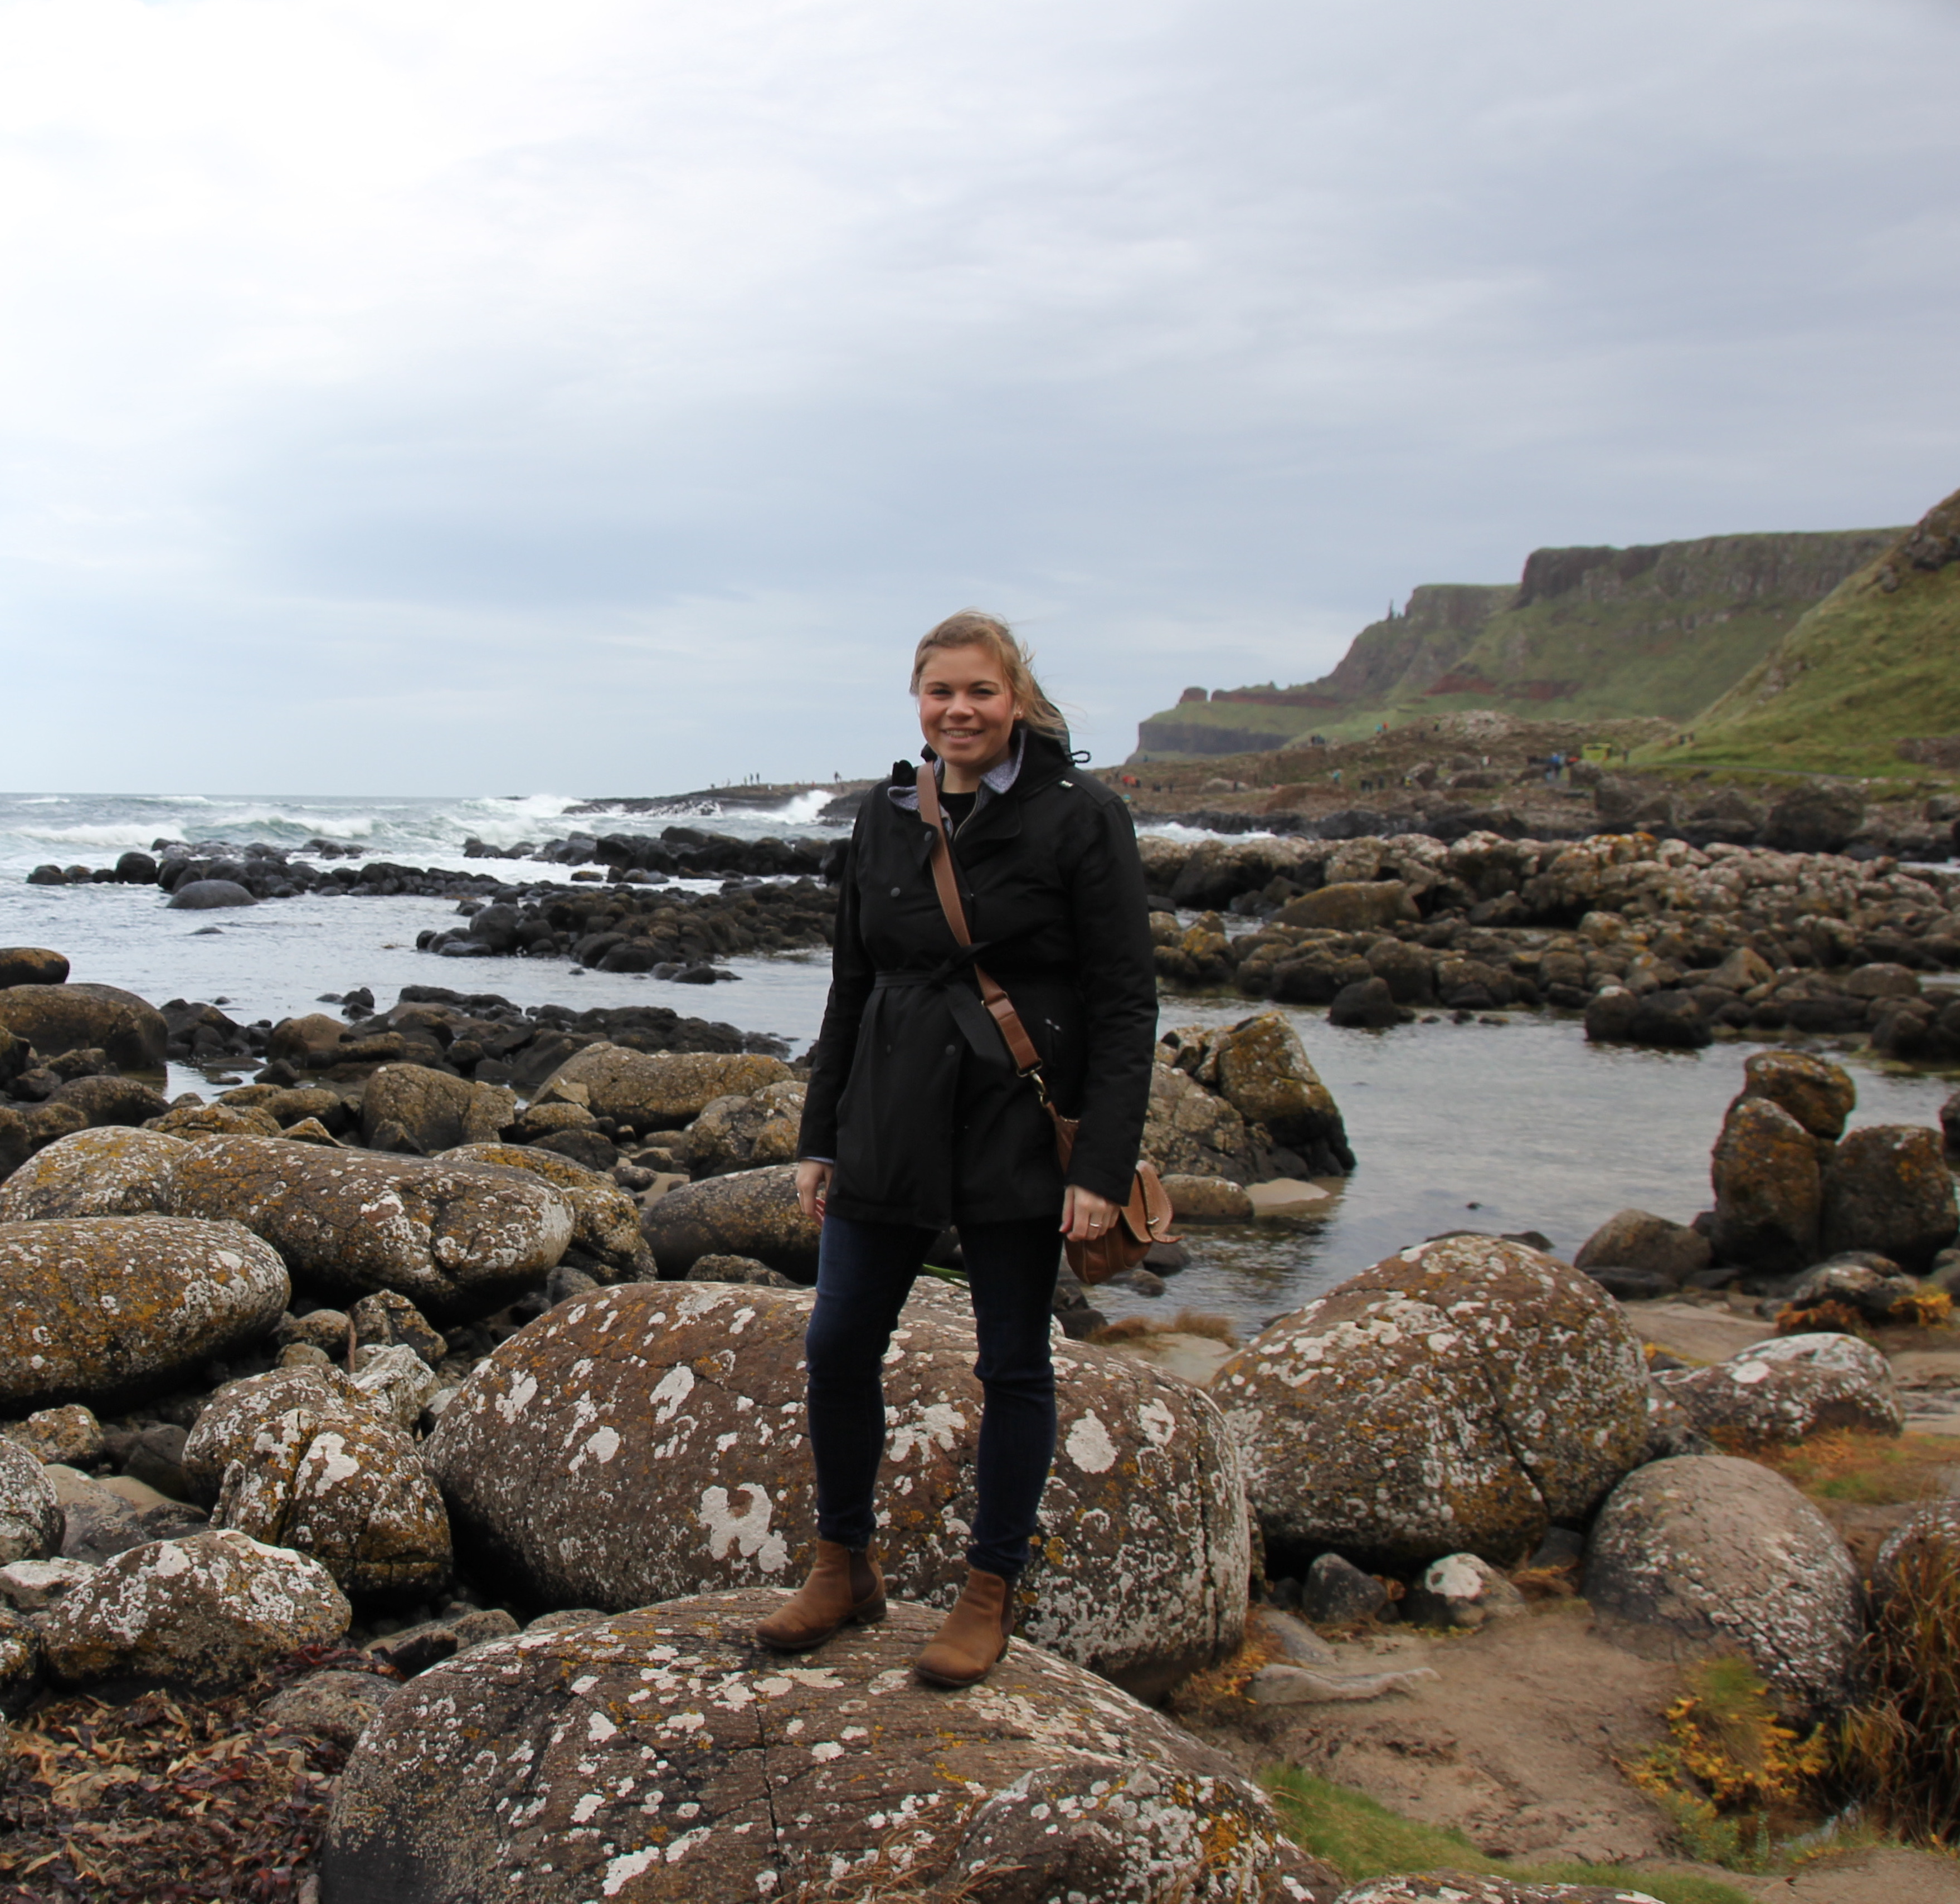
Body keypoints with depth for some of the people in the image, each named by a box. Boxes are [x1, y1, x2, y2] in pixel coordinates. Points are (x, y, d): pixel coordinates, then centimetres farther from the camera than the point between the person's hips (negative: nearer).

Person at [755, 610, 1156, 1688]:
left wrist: (1102, 1166, -15)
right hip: (889, 1128, 5)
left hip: (1018, 1133, -4)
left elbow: (1125, 1004, -9)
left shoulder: (1080, 819, -8)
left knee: (1013, 1364, 7)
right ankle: (843, 1568, 25)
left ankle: (990, 1594, 23)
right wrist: (818, 1137, 11)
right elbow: (850, 987, 14)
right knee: (837, 1347, 5)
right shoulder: (885, 818, 8)